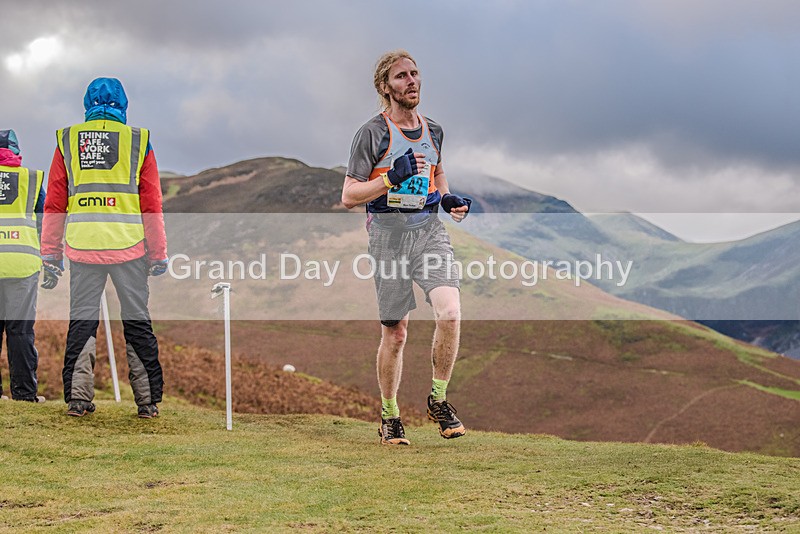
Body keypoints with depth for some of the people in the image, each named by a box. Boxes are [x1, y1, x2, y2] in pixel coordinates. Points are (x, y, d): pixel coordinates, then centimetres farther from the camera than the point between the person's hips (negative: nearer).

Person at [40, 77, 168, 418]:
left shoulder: (68, 140, 9)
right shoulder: (138, 141, 6)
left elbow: (54, 204, 7)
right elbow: (151, 205, 3)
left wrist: (51, 255, 10)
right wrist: (158, 255, 8)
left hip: (83, 246, 1)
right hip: (128, 247, -1)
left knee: (82, 320, 7)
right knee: (137, 322, 7)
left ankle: (78, 398, 2)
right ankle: (147, 400, 8)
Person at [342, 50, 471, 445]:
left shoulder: (433, 131, 13)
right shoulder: (372, 134, -3)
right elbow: (349, 197, -6)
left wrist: (448, 198, 10)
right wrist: (391, 179, -20)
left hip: (429, 229, 4)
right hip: (389, 234, -4)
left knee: (449, 312, -18)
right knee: (395, 333, 1)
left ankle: (438, 399, 2)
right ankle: (389, 415, 20)